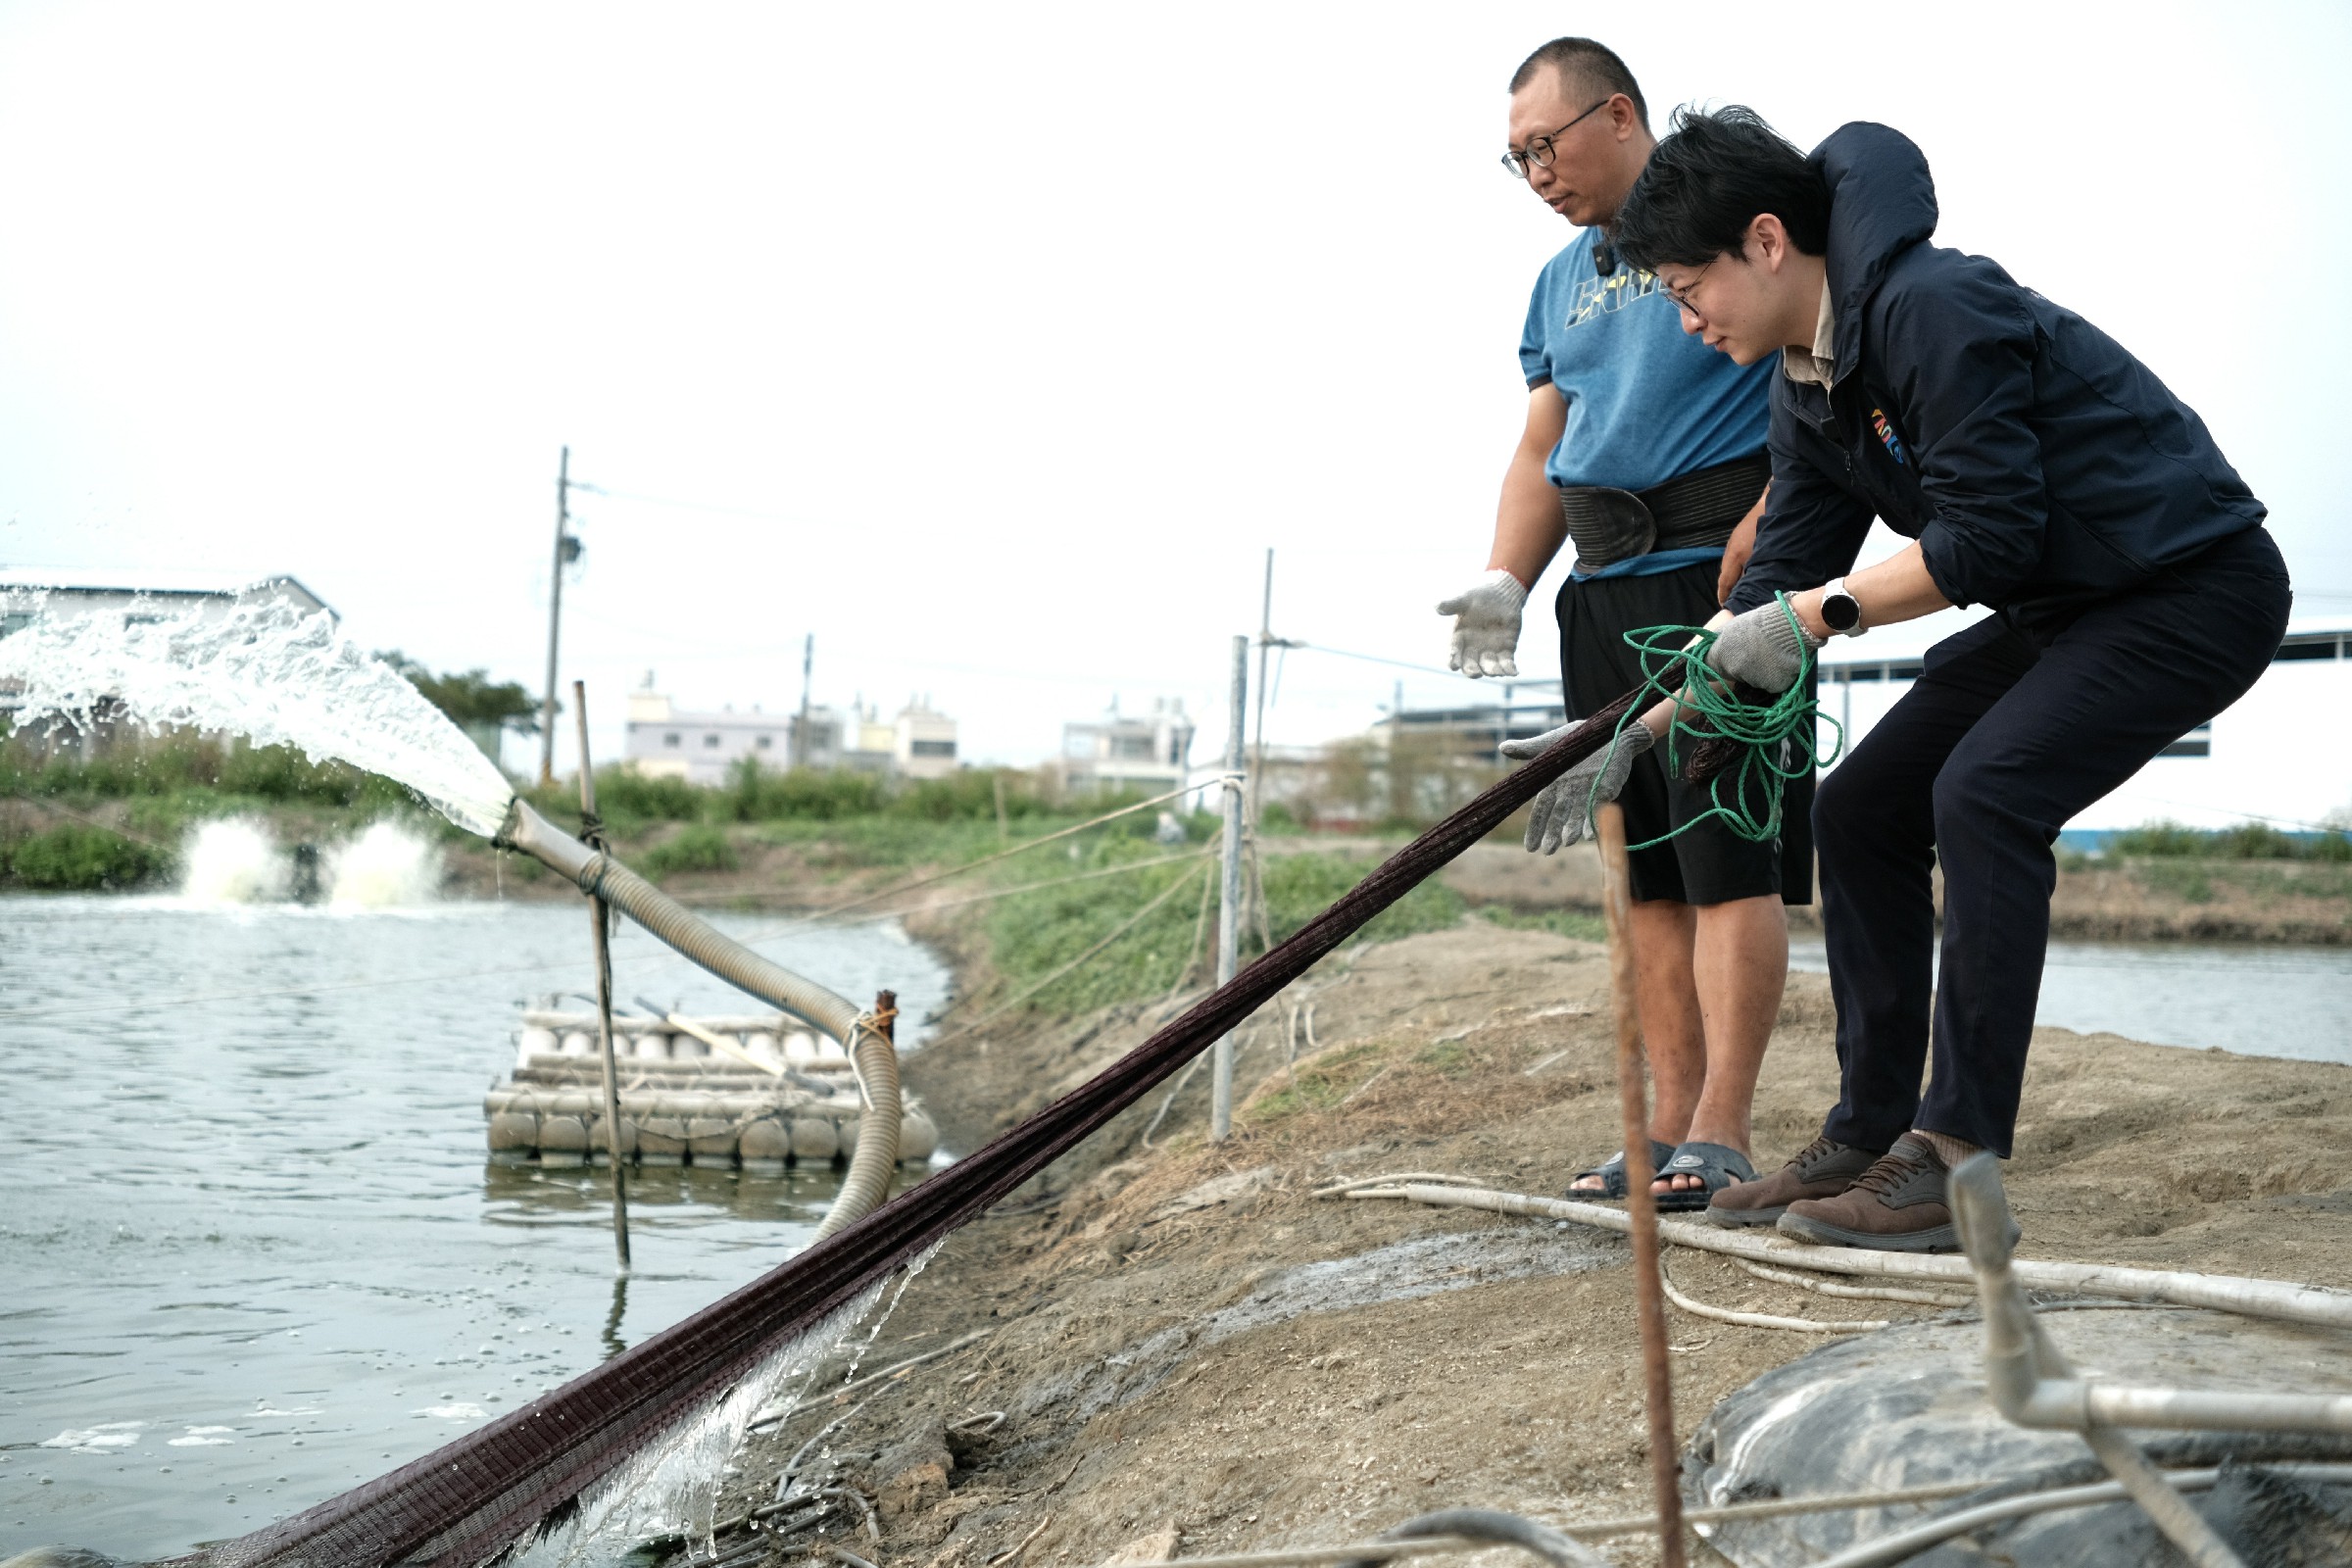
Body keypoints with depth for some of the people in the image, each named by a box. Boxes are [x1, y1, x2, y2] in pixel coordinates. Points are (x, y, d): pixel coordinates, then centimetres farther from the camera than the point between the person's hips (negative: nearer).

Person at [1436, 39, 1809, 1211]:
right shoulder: (1561, 284, 20)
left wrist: (1757, 551, -19)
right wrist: (1504, 579, 3)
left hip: (1723, 574, -7)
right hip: (1603, 591, 7)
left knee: (1728, 856, -10)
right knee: (1646, 864, 6)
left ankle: (1719, 1135, -9)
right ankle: (1671, 1125, 9)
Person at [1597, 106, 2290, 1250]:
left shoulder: (1930, 309, -25)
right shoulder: (1806, 389, 5)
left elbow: (1986, 537, -26)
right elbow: (1779, 579, 6)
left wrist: (1815, 613, -21)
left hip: (2194, 587, -10)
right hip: (2058, 606, 10)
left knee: (1982, 792, -27)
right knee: (1858, 812, 3)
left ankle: (1956, 1165, -23)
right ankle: (1867, 1139, 9)